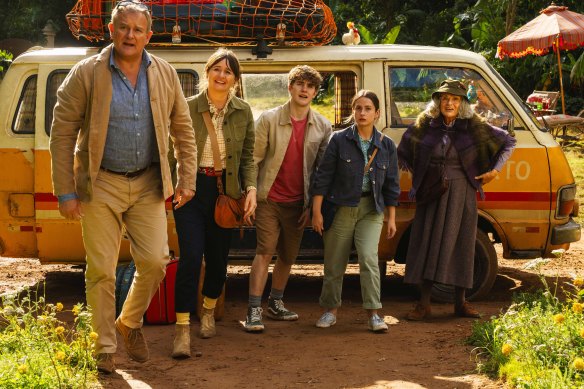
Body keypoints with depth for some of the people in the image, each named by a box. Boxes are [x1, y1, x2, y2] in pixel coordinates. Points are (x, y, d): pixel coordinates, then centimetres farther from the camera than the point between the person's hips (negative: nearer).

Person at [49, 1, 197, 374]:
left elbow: (183, 129, 11)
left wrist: (187, 181, 6)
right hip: (101, 185, -3)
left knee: (155, 261, -1)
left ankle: (130, 323, 27)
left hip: (147, 184, 3)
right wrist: (66, 192, -10)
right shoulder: (86, 74, -8)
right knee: (101, 270, 1)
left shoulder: (165, 74, 2)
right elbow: (62, 133, -7)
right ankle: (105, 349, 17)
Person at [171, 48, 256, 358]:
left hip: (225, 190, 3)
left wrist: (251, 188, -4)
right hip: (192, 188, -3)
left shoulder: (243, 112, 3)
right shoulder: (187, 108, -4)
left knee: (218, 257, 12)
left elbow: (247, 157, 9)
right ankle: (182, 328, -9)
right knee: (191, 255, -13)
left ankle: (208, 312, 38)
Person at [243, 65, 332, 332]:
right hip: (269, 199, -4)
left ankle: (275, 303, 29)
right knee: (265, 252, -11)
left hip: (297, 203, 4)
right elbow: (253, 159, -3)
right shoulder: (269, 119, -5)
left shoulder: (323, 127, 3)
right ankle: (254, 310, -8)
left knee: (288, 256, 12)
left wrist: (312, 205, 5)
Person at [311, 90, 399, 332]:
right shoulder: (339, 140, -3)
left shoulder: (386, 146, 4)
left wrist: (391, 218, 9)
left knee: (369, 257, -16)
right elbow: (323, 176, -3)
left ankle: (373, 314, -9)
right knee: (334, 263, 6)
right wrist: (317, 211, -7)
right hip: (341, 208, -1)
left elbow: (391, 184, 10)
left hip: (371, 209, 1)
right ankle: (330, 310, 24)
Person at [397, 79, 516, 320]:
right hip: (431, 193, 1)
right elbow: (402, 150, 16)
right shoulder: (425, 125, 0)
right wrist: (414, 174, 9)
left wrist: (495, 170, 1)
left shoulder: (474, 126, -3)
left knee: (460, 244, 3)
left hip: (461, 194, -1)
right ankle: (424, 304, 5)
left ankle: (460, 302, 14)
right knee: (428, 243, 1)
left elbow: (508, 142, 7)